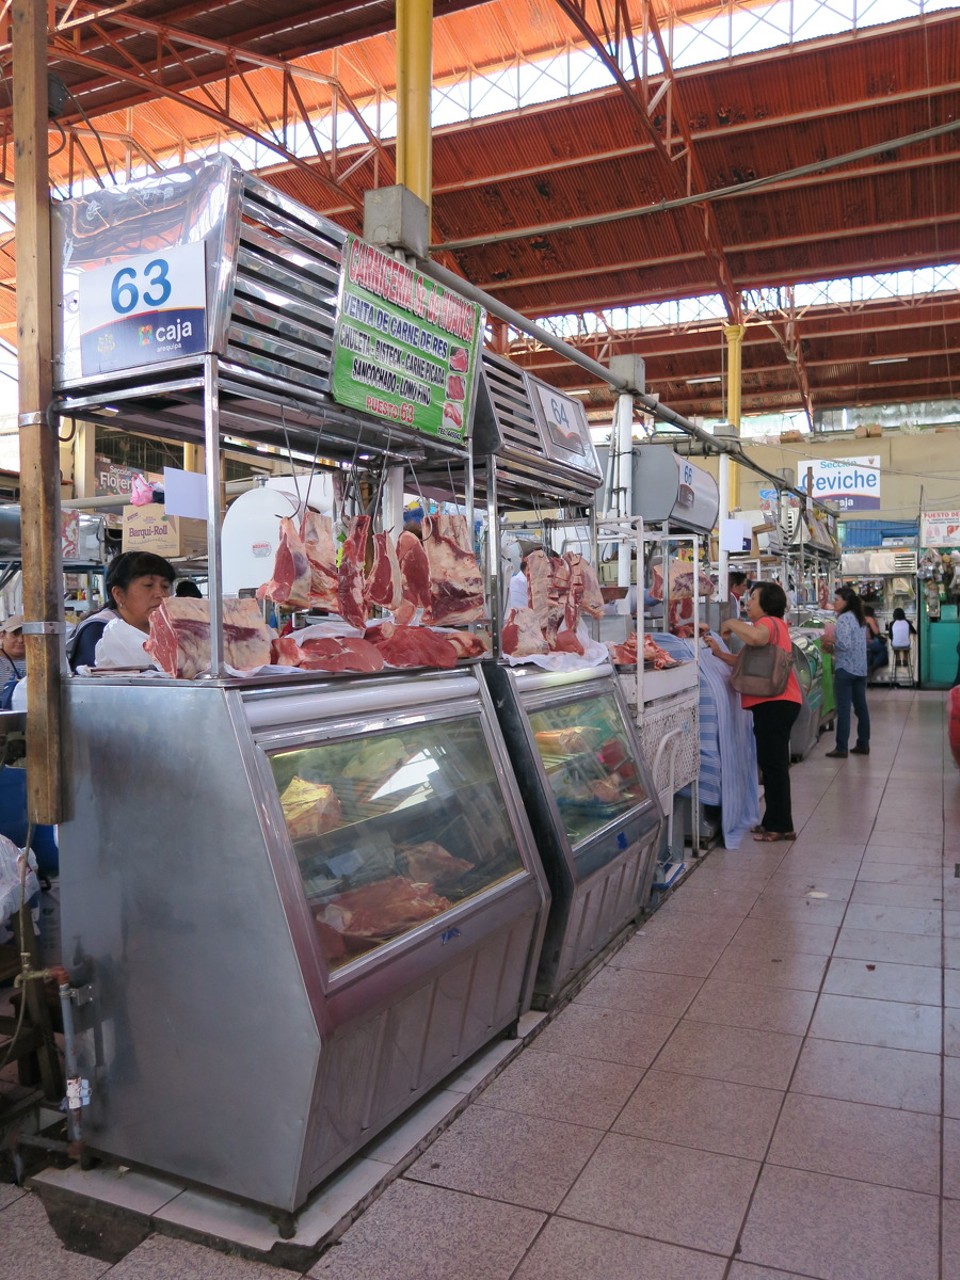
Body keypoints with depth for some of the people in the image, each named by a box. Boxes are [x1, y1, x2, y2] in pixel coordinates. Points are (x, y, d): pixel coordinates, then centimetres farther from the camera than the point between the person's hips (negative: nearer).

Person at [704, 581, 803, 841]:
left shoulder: (768, 622, -11)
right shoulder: (775, 625, 23)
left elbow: (756, 637, -37)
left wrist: (732, 624, -19)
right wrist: (719, 653, 7)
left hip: (774, 703, -11)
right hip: (778, 703, 11)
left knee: (773, 764, -5)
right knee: (773, 764, 16)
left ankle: (780, 826, 2)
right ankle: (775, 822, 24)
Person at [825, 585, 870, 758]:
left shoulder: (843, 619, -13)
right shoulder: (860, 619, 14)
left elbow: (844, 644, -22)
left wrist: (830, 642, -5)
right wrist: (834, 646, 17)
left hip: (845, 669, -9)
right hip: (861, 669, 9)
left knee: (843, 709, -6)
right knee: (861, 707, 12)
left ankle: (841, 748, -4)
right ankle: (863, 744, 18)